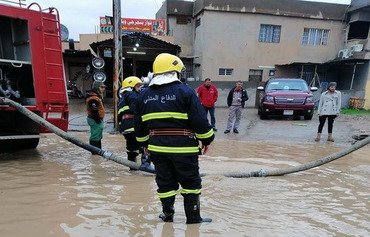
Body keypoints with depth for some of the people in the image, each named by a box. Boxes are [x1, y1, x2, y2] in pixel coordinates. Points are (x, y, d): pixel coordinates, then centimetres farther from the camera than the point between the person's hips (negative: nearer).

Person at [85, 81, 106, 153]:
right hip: (95, 120, -12)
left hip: (98, 119, 12)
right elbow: (94, 110, -24)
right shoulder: (93, 97, -19)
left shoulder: (97, 96, 17)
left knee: (98, 136, 19)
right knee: (95, 136, -5)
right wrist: (98, 120, -23)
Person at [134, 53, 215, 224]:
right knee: (191, 182, 12)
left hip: (157, 148, 5)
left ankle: (168, 215, 32)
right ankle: (193, 217, 22)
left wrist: (145, 143, 26)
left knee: (165, 182, 18)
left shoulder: (144, 95, 7)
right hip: (184, 147, -4)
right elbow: (200, 120, -12)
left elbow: (139, 124, 14)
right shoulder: (185, 91, -9)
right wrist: (207, 139, 2)